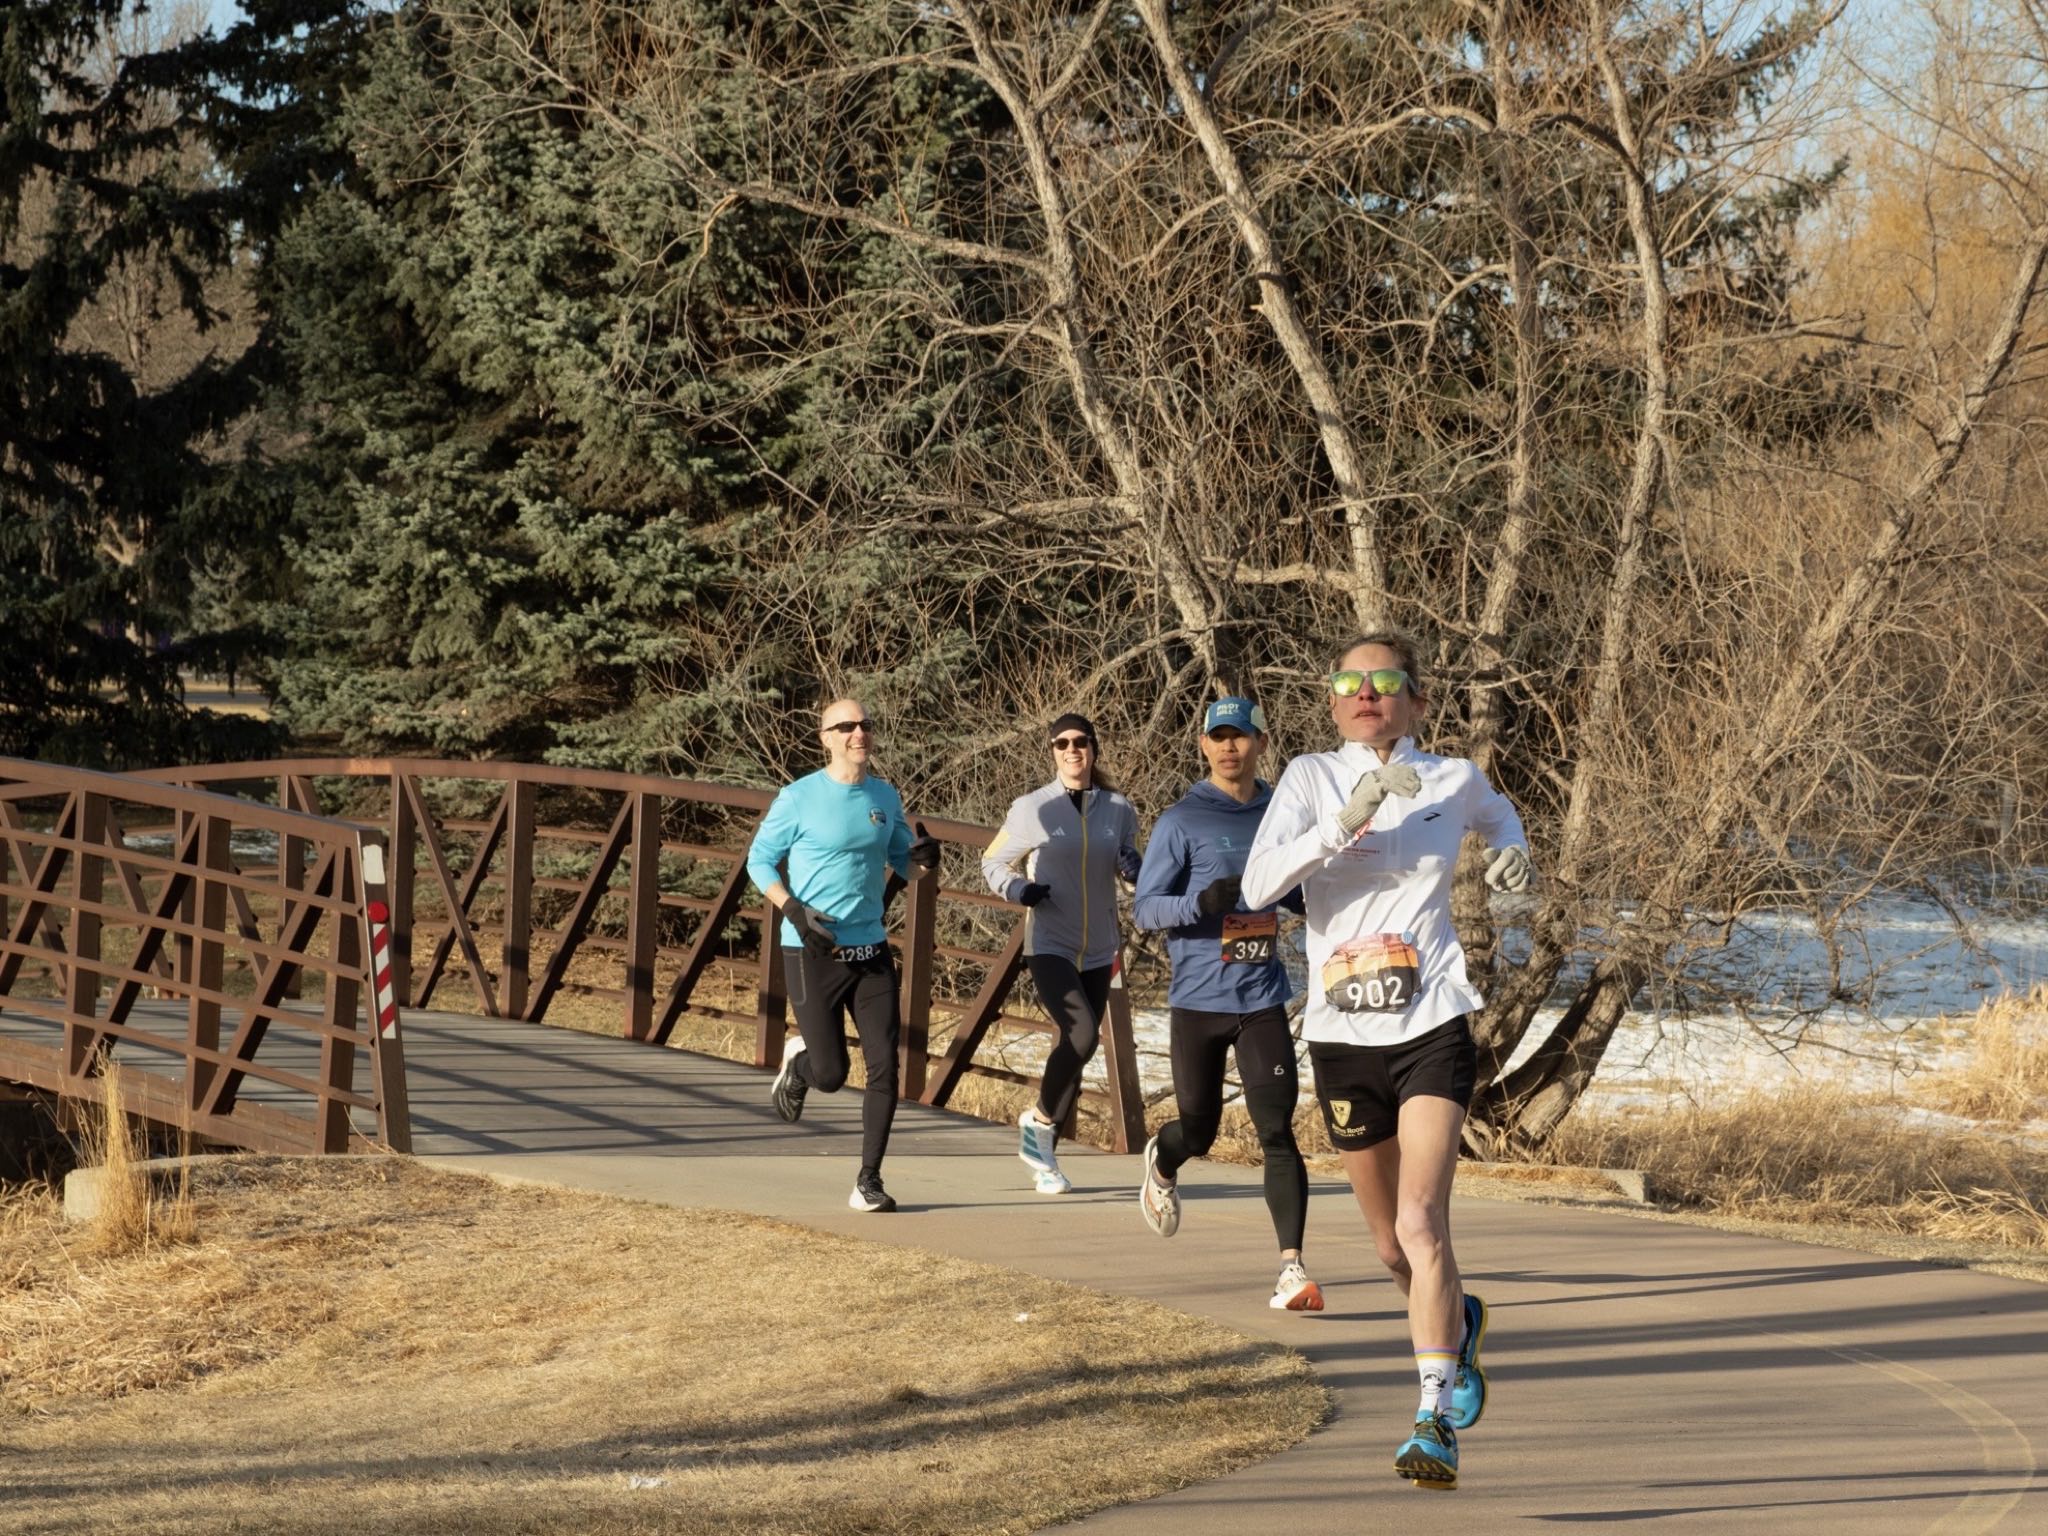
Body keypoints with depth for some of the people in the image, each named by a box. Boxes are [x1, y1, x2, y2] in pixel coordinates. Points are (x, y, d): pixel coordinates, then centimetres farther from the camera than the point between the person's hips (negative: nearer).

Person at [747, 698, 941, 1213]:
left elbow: (900, 859, 20)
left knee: (884, 1065, -7)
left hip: (870, 950, 4)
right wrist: (794, 910, -15)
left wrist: (921, 858, -4)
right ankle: (798, 1061, 36)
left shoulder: (885, 799, 7)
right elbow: (760, 860, 0)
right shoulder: (799, 798, -8)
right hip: (812, 953, -4)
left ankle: (868, 1181, 1)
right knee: (830, 1075, -1)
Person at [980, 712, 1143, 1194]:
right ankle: (1039, 1119, 0)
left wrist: (1135, 867, -6)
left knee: (1076, 1052, 9)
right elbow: (992, 862, 6)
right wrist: (1014, 888, -14)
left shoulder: (1118, 810, 3)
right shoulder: (1032, 809, -5)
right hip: (1050, 948, -4)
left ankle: (1043, 1158, 23)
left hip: (1098, 951, 4)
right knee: (1082, 1033, -24)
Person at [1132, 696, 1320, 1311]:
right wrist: (1201, 901, -25)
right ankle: (1162, 1162, 47)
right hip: (1198, 1000, -2)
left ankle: (1292, 1266, -16)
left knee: (1276, 1130, -11)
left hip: (1262, 999, 2)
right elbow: (1143, 907, -7)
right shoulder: (1182, 821, -4)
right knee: (1198, 1131, 10)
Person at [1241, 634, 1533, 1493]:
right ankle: (1457, 1327, 46)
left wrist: (1511, 849, 6)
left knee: (1421, 1225, -19)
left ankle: (1435, 1420, -21)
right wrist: (1345, 819, -26)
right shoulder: (1311, 778, 0)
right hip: (1341, 1035, 2)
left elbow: (1498, 814, 30)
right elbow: (1257, 887, -16)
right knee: (1390, 1246, 15)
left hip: (1431, 1030, -2)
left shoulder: (1452, 780, 4)